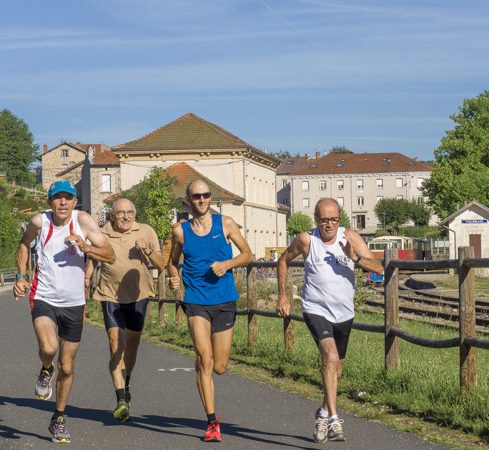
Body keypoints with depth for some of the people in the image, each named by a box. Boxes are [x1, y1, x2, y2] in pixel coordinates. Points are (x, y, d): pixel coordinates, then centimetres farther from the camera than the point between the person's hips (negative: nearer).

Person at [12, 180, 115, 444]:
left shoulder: (83, 220, -7)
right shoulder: (40, 222, -5)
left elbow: (110, 256, -8)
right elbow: (24, 244, 17)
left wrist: (85, 246, -24)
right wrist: (20, 275, 7)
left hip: (73, 303, 1)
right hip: (43, 298, -1)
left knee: (66, 367, 9)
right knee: (48, 348, -29)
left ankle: (59, 418, 30)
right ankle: (46, 371, 8)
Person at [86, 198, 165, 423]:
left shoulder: (146, 232, -1)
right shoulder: (102, 234, -2)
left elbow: (161, 265, -5)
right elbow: (91, 261, 11)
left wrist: (148, 250, -22)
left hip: (137, 296, 2)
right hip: (111, 296, -1)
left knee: (131, 346, 12)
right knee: (116, 345, -14)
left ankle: (125, 386, 38)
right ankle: (121, 400, -18)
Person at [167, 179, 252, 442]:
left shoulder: (225, 224, 3)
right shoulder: (180, 231, 4)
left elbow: (247, 254, 9)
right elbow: (172, 262, 17)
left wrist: (227, 264, -10)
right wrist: (173, 277, -5)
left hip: (225, 301, 1)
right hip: (196, 300, -1)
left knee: (219, 368, 6)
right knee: (205, 360, -15)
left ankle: (199, 364, 44)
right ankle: (212, 423, -9)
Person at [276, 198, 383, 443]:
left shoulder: (351, 237, -5)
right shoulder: (306, 240, -9)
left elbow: (378, 268, -10)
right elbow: (283, 260, 9)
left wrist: (355, 257, -28)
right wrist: (282, 295, 6)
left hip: (344, 312, 4)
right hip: (316, 310, -4)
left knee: (337, 367, 18)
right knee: (330, 357, -25)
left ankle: (324, 413, 41)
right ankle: (334, 420, -28)